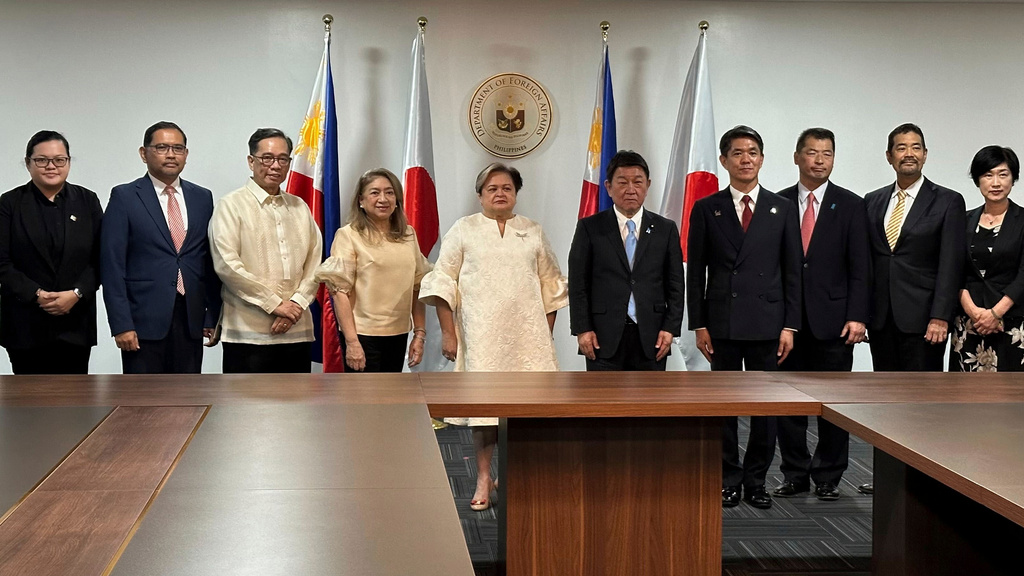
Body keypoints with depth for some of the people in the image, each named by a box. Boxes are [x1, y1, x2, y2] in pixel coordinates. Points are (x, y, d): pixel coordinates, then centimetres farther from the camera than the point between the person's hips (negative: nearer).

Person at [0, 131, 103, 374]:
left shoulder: (87, 201, 8)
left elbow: (100, 258, 4)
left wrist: (77, 294, -11)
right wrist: (36, 295, -14)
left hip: (75, 322, 1)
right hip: (26, 324, -1)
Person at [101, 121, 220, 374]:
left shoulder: (202, 198, 12)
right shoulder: (124, 197, 0)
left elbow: (211, 262, 12)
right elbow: (112, 266, -5)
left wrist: (213, 317, 6)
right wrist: (121, 324, -12)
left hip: (191, 322, 4)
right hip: (144, 323, -4)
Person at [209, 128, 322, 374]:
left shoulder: (300, 207, 16)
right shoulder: (232, 205, -2)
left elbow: (314, 262, 11)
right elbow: (227, 265, -12)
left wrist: (298, 303, -6)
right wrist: (275, 304, -12)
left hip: (297, 331, 5)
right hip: (248, 333, -5)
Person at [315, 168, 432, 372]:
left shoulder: (408, 235, 9)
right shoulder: (349, 235, -6)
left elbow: (417, 287, 12)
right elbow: (340, 291, -10)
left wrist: (420, 333, 7)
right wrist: (351, 341, -16)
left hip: (398, 335, 5)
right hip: (363, 335, -5)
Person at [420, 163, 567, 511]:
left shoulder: (533, 232, 12)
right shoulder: (463, 230, 6)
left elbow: (550, 284, 16)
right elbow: (443, 282, 3)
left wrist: (546, 334, 10)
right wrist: (447, 332, -4)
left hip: (527, 333, 2)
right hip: (481, 334, -2)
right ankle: (483, 479, 6)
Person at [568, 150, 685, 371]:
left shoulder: (665, 229, 9)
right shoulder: (589, 228, 4)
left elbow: (675, 284, 8)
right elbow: (578, 284, 2)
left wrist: (671, 327, -2)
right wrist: (582, 329, -7)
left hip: (651, 339, 2)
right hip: (604, 338, -2)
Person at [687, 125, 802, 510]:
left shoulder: (782, 209, 6)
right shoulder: (706, 209, 4)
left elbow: (793, 272, 5)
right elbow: (696, 273, 3)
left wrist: (790, 325, -2)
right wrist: (699, 325, -3)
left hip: (767, 323, 1)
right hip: (722, 323, 0)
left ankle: (756, 480, 16)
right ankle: (729, 479, 15)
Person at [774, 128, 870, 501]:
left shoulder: (851, 206, 3)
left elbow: (860, 268, -1)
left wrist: (857, 316, -10)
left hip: (833, 319, -1)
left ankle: (828, 478, 15)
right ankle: (795, 475, 18)